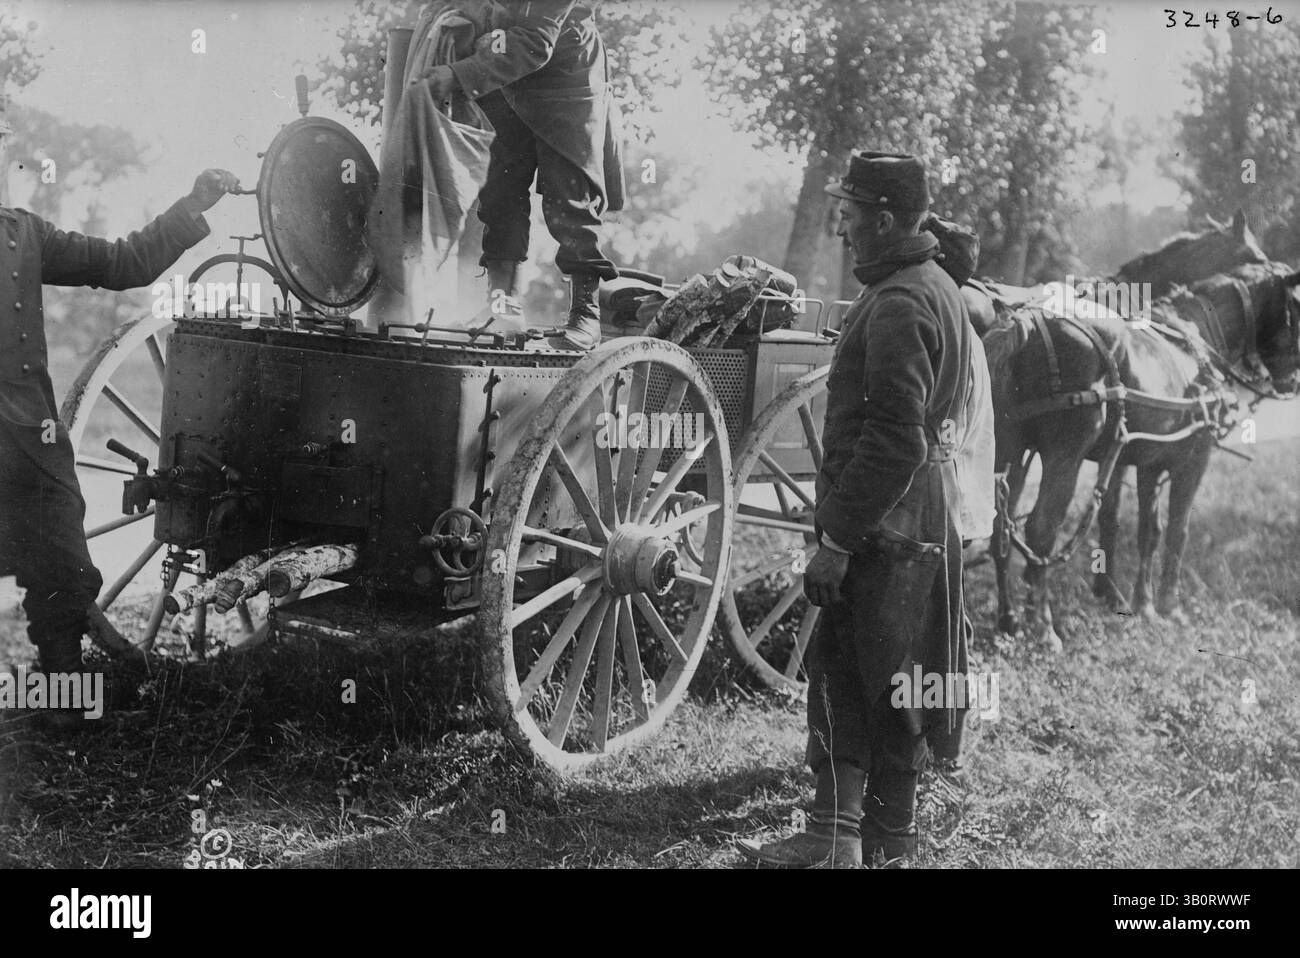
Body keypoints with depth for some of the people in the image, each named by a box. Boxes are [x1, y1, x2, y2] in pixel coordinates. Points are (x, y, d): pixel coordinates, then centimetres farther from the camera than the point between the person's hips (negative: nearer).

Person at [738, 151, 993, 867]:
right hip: (922, 510, 10)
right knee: (838, 667, 12)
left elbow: (892, 440, -25)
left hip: (890, 527, -10)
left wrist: (838, 539, -22)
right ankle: (834, 833, 16)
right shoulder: (936, 288, 16)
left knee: (886, 683, -1)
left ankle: (888, 839, 9)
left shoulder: (898, 305, -18)